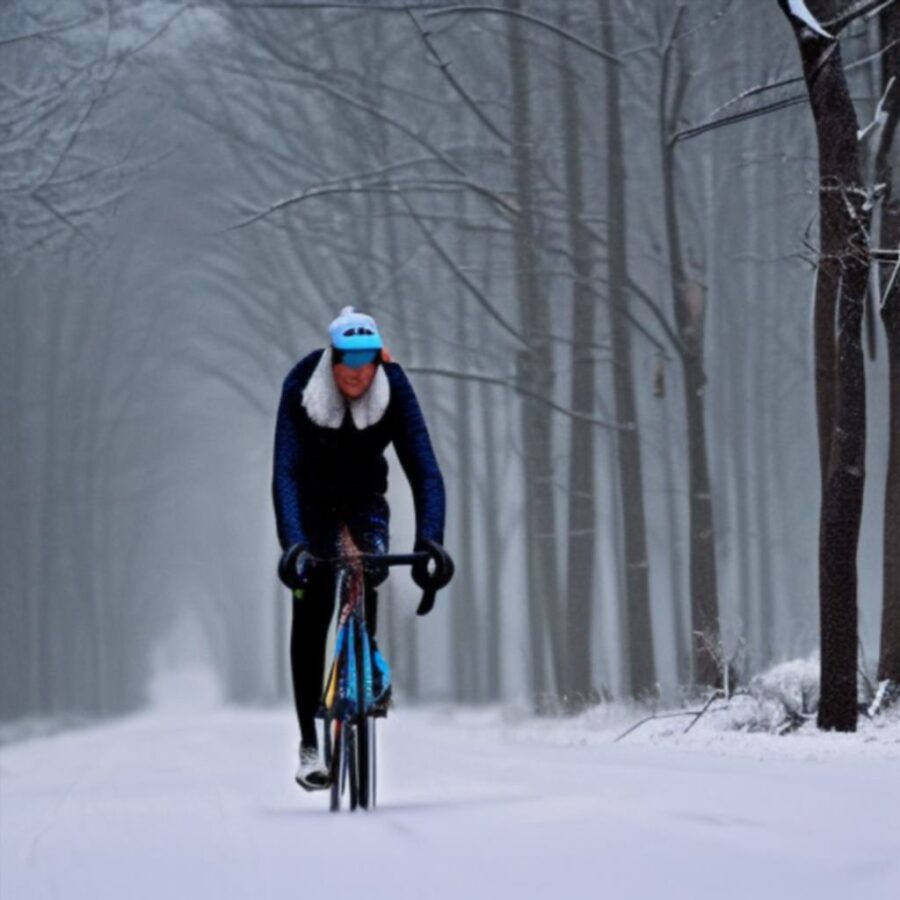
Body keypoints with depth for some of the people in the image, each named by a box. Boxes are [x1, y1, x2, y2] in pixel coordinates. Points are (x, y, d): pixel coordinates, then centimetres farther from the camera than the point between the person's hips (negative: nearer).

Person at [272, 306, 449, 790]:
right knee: (310, 617, -9)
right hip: (314, 500, -1)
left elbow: (423, 469, -31)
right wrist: (292, 544, -51)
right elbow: (285, 472, -37)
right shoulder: (301, 389, -29)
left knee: (369, 567, -29)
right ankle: (309, 745, -5)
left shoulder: (394, 390, -25)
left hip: (364, 498, 1)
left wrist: (429, 540, -46)